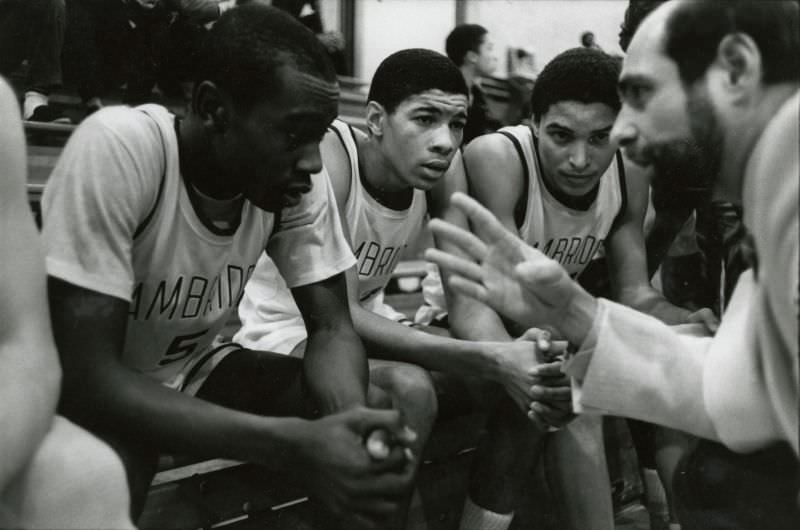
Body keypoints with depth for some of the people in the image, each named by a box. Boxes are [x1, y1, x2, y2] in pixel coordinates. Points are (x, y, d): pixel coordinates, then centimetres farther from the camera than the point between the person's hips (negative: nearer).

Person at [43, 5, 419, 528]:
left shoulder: (296, 177, -16)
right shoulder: (118, 149, -32)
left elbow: (331, 327, -10)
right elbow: (86, 376, -35)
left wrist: (355, 417, -34)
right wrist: (293, 443, -43)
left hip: (188, 375, 5)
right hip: (80, 393, -4)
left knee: (398, 398, -14)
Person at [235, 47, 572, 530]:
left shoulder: (440, 166, -8)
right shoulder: (328, 157, -26)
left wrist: (512, 353, -32)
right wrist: (490, 359, -38)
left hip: (367, 326, 7)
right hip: (285, 334, -6)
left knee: (525, 383, -8)